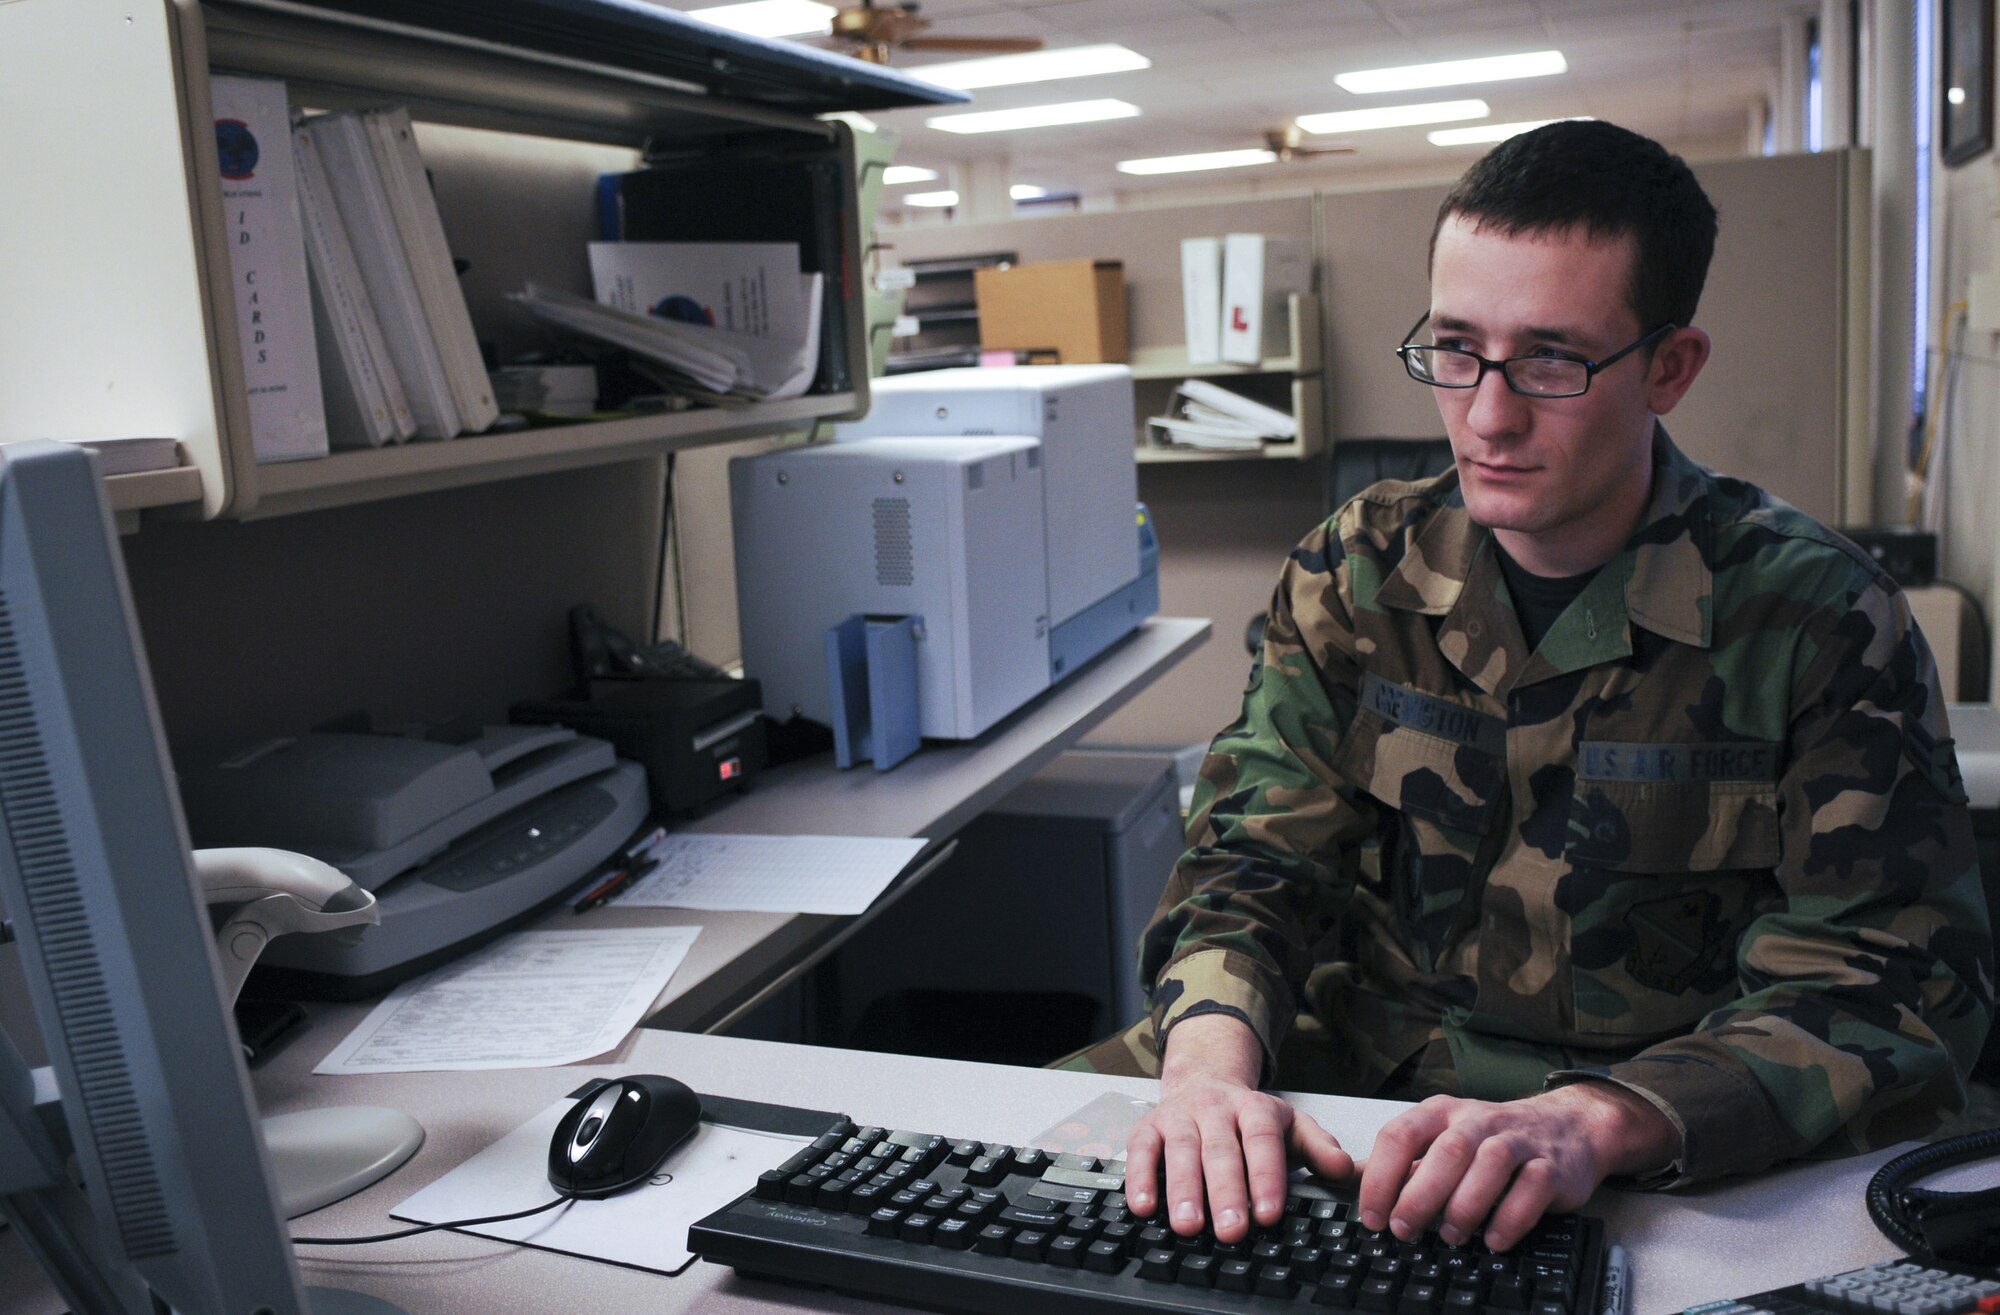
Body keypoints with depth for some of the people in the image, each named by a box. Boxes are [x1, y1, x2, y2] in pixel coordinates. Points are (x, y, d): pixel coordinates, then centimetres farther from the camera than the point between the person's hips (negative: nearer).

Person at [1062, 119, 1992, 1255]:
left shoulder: (1820, 619, -8)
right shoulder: (1355, 572, 1)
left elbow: (1885, 982, -15)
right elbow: (1253, 860, -2)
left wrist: (1593, 1120, -32)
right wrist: (1212, 1061, -24)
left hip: (1672, 1155, -2)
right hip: (1357, 1069, 3)